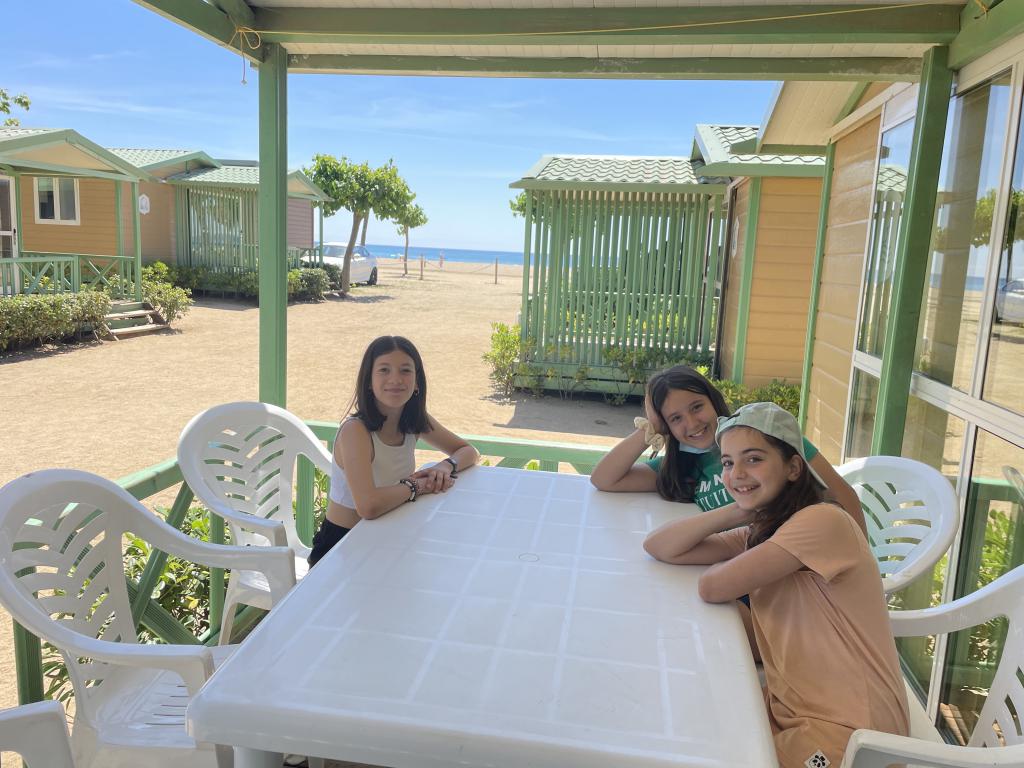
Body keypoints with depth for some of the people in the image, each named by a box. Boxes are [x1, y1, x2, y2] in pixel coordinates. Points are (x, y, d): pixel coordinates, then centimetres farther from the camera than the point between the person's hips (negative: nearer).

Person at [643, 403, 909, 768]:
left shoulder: (823, 521, -20)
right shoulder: (757, 535, 6)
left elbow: (713, 587, -24)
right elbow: (659, 547, -1)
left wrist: (727, 568, -1)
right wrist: (738, 511, -7)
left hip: (845, 733, -7)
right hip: (788, 709, 7)